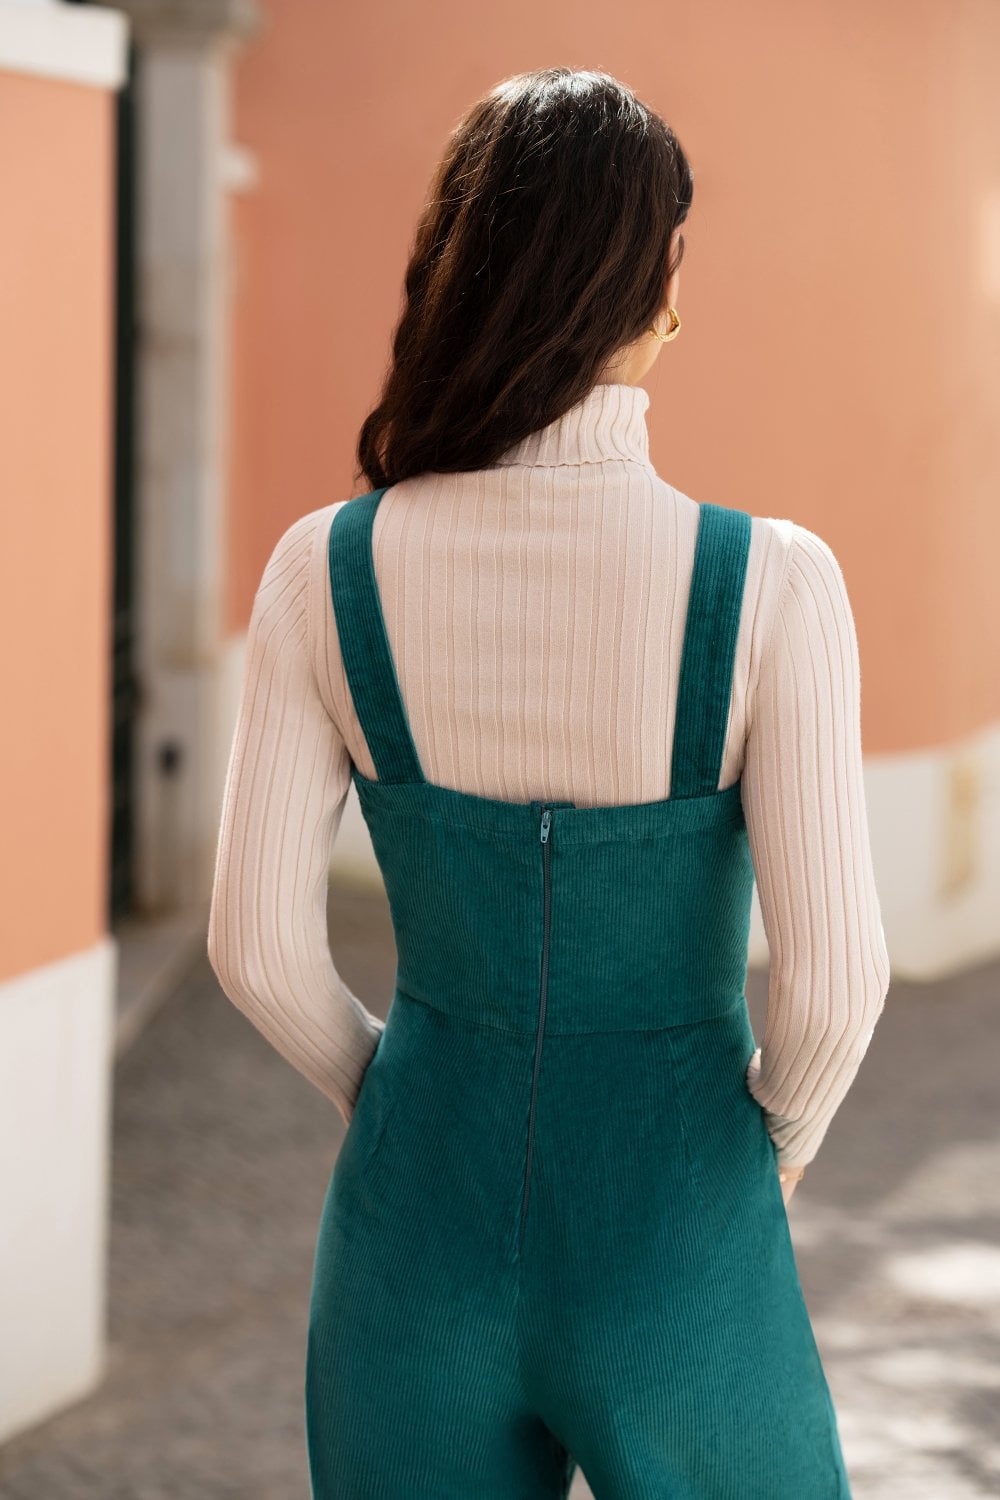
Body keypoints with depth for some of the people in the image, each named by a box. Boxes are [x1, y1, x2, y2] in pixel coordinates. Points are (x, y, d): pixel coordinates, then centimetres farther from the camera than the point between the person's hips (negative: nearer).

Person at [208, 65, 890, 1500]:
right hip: (675, 1274, -2)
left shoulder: (325, 568, -11)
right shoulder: (771, 584, -19)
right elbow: (833, 968, -19)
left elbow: (259, 942, -8)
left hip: (420, 1257, 3)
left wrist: (408, 1104, 11)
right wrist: (779, 1137, 3)